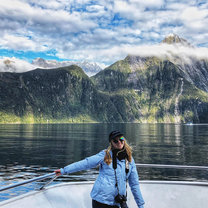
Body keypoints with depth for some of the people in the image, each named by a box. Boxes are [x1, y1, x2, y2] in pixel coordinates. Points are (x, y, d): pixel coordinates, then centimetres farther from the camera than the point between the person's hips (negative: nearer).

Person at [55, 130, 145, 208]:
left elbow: (134, 184, 14)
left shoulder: (130, 160, 8)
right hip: (100, 200, -3)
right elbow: (86, 163, -4)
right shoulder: (105, 155, -3)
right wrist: (64, 170, -5)